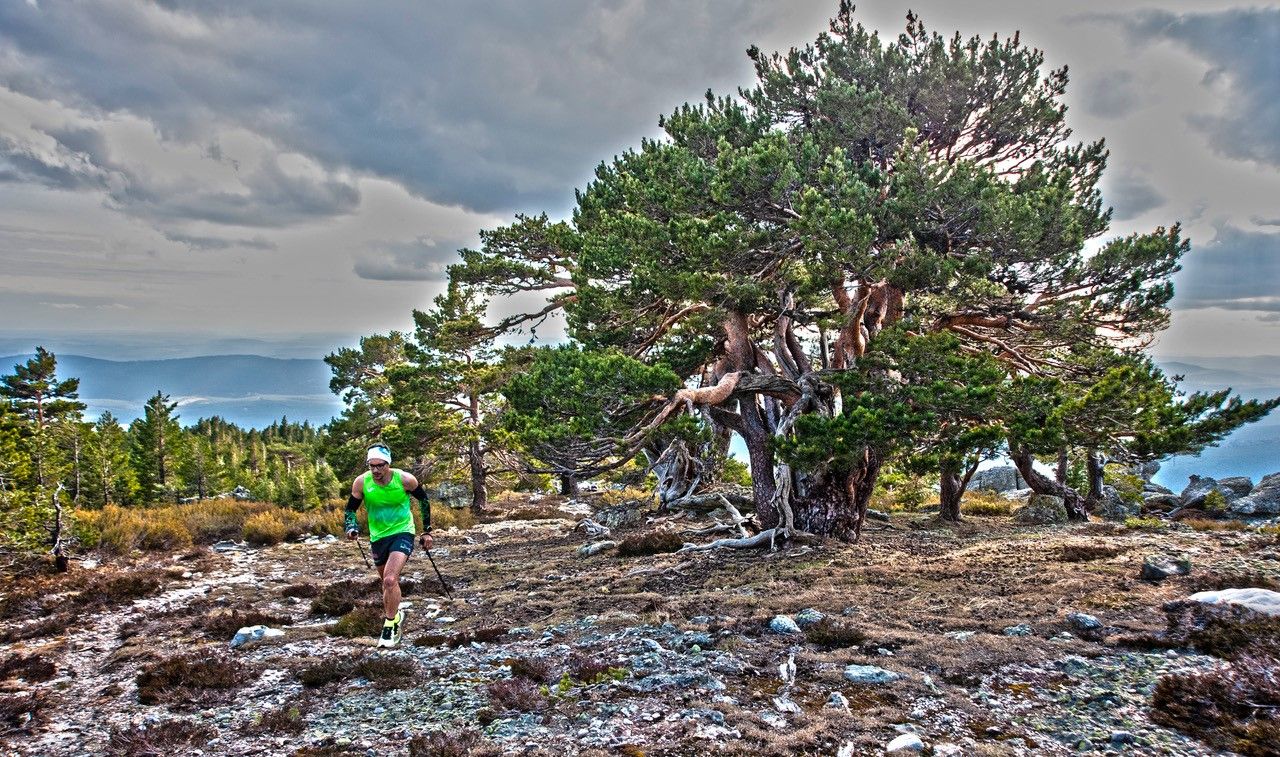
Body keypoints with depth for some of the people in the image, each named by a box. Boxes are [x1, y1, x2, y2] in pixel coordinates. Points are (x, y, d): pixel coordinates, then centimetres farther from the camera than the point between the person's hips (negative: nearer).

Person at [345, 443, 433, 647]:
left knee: (390, 580, -22)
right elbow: (351, 509, 0)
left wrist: (427, 530, 2)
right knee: (388, 581, 20)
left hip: (402, 533, -4)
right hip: (378, 536, 4)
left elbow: (423, 500, -2)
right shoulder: (361, 482, -14)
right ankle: (395, 614, 47)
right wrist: (351, 528, -20)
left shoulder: (405, 479, -19)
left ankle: (390, 624, -5)